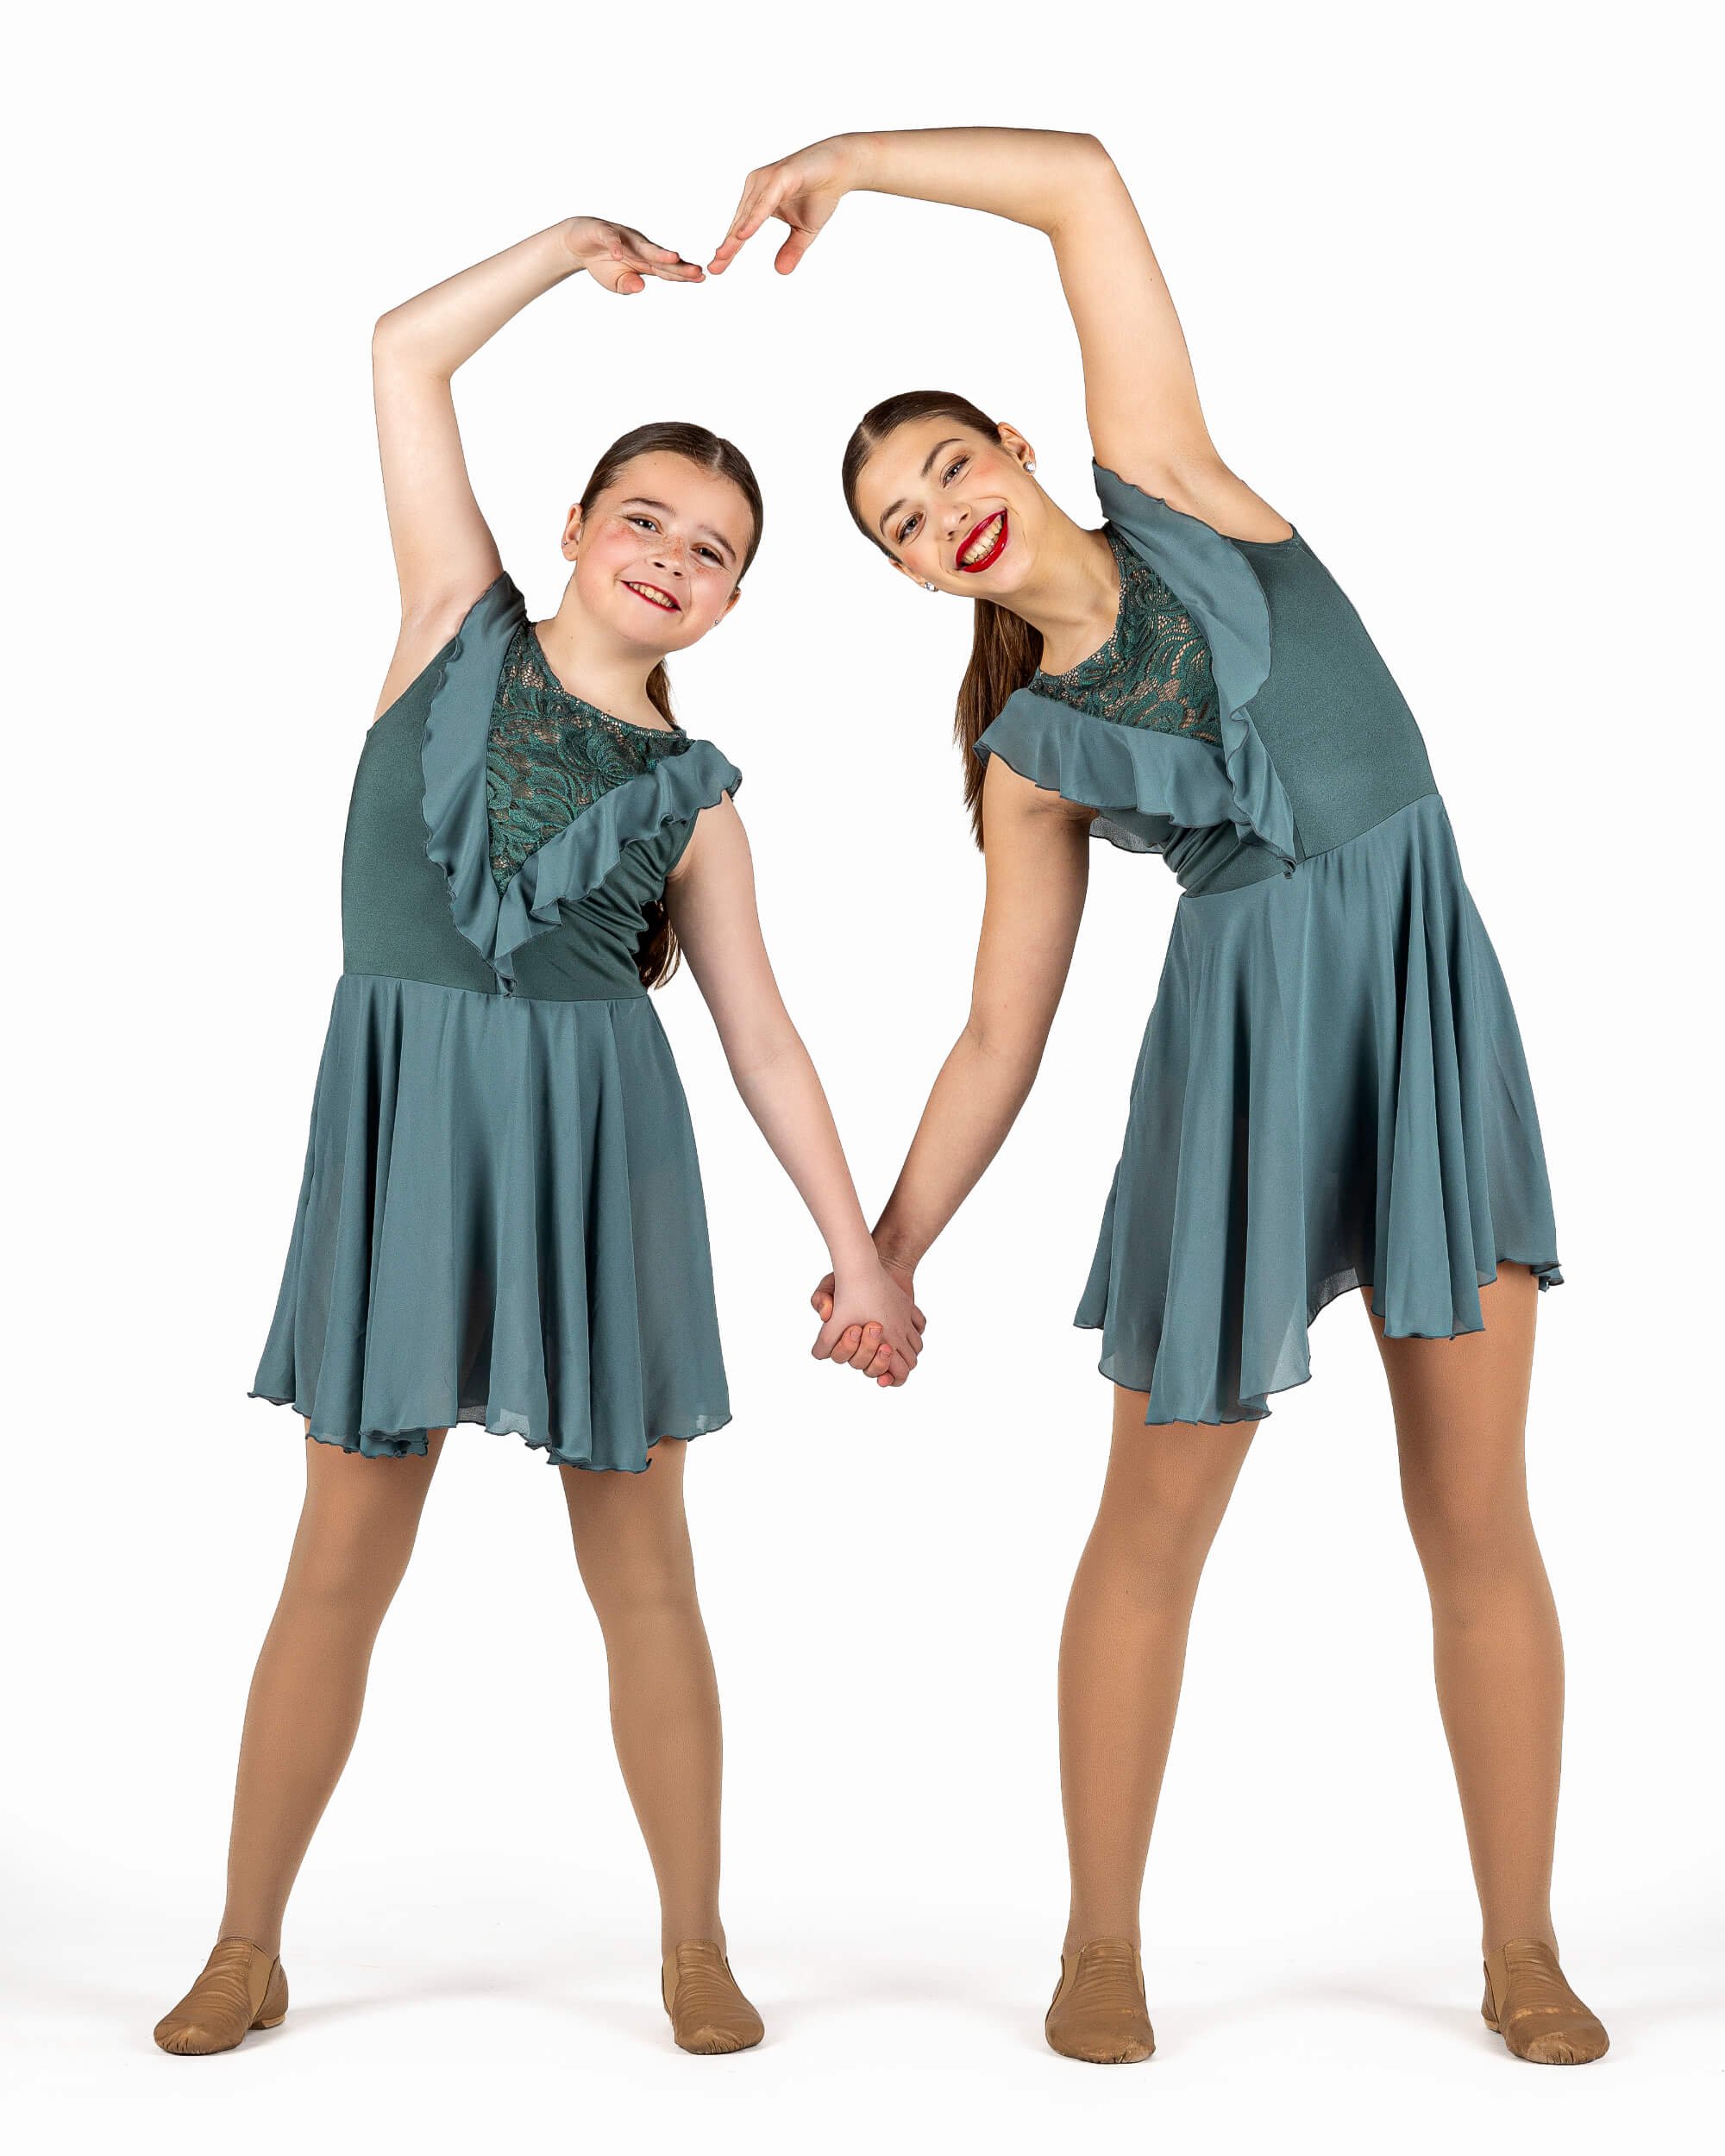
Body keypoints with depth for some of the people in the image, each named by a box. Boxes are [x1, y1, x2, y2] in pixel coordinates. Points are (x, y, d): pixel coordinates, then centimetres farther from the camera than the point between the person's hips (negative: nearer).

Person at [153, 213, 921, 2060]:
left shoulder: (690, 793, 9)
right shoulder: (463, 629, 8)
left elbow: (761, 1035, 9)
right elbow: (406, 356, 5)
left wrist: (858, 1251, 5)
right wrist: (576, 244, 11)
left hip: (596, 1140, 1)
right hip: (403, 1121, -1)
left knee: (638, 1562, 6)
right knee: (342, 1557, 4)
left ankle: (695, 1949, 19)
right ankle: (246, 1951, 18)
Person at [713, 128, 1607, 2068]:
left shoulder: (1165, 481, 5)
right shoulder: (1028, 757, 6)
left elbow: (1084, 184, 2)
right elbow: (999, 1040, 7)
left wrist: (846, 156, 8)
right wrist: (882, 1254, 4)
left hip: (1434, 996, -1)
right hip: (1243, 1036, 1)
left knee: (1475, 1514, 1)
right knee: (1158, 1516, 4)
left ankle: (1523, 1955, 15)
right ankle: (1102, 1945, 20)